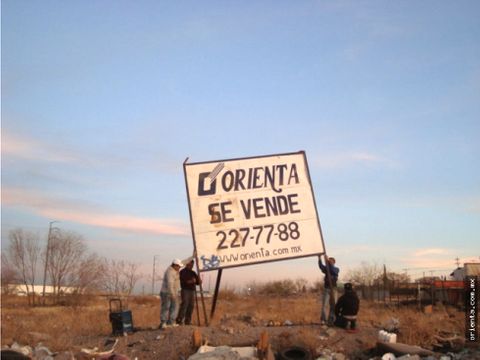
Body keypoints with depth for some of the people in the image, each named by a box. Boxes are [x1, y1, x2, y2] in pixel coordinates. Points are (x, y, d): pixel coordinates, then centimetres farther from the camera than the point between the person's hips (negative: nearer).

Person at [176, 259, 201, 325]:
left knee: (191, 306, 1)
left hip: (192, 291, 6)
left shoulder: (193, 273, 19)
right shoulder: (182, 272, 0)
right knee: (184, 305, -13)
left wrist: (198, 280, -5)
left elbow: (197, 282, 17)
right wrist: (190, 281, -23)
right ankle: (179, 320, -12)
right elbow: (182, 281, -12)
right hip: (185, 290, -6)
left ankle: (188, 321, 5)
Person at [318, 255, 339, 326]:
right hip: (326, 288, 0)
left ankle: (330, 320, 10)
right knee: (324, 305, -10)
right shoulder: (326, 268, 6)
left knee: (333, 305, 3)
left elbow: (332, 270, -22)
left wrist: (328, 262, -32)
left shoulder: (336, 269, 3)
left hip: (333, 289, 0)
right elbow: (321, 266, -16)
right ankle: (323, 320, -10)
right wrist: (319, 259, -31)